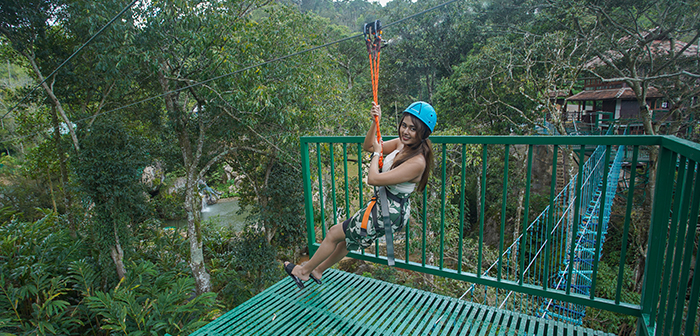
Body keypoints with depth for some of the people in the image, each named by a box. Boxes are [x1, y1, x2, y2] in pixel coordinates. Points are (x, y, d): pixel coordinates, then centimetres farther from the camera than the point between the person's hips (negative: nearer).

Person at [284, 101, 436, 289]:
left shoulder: (417, 162, -31)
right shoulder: (401, 143, -5)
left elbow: (373, 179, -32)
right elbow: (367, 146, 6)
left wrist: (377, 152, -15)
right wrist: (375, 122, -8)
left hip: (388, 214, -8)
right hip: (384, 205, 8)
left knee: (333, 235, 7)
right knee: (348, 237, 24)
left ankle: (303, 271, 31)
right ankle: (318, 271, 47)